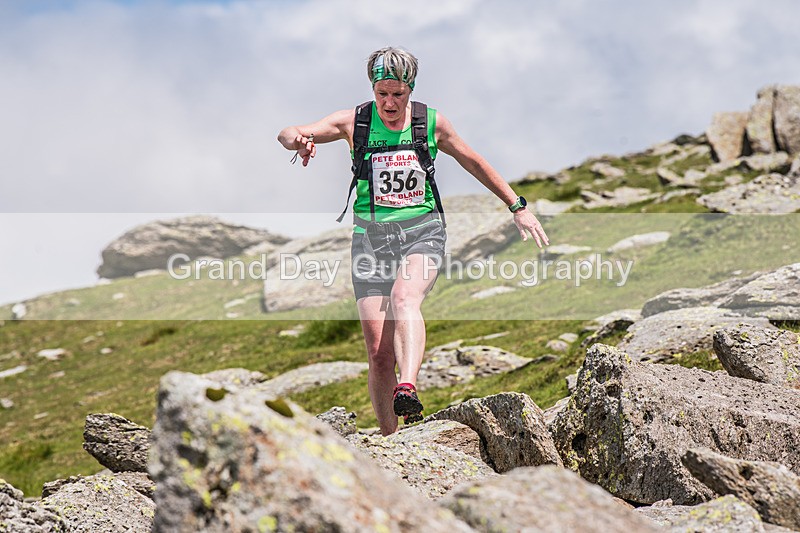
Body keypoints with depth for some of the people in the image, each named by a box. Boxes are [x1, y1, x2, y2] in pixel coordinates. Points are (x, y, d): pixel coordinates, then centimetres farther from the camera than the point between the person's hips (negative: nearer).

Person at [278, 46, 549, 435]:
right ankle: (390, 440, 5)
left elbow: (475, 164, 16)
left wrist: (518, 207, 18)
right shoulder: (354, 122, 1)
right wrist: (299, 141, -28)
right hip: (371, 236, 1)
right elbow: (287, 134, -3)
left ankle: (407, 391, -50)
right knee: (379, 352, -7)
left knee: (404, 297, -35)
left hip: (422, 231, -1)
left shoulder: (431, 123, 3)